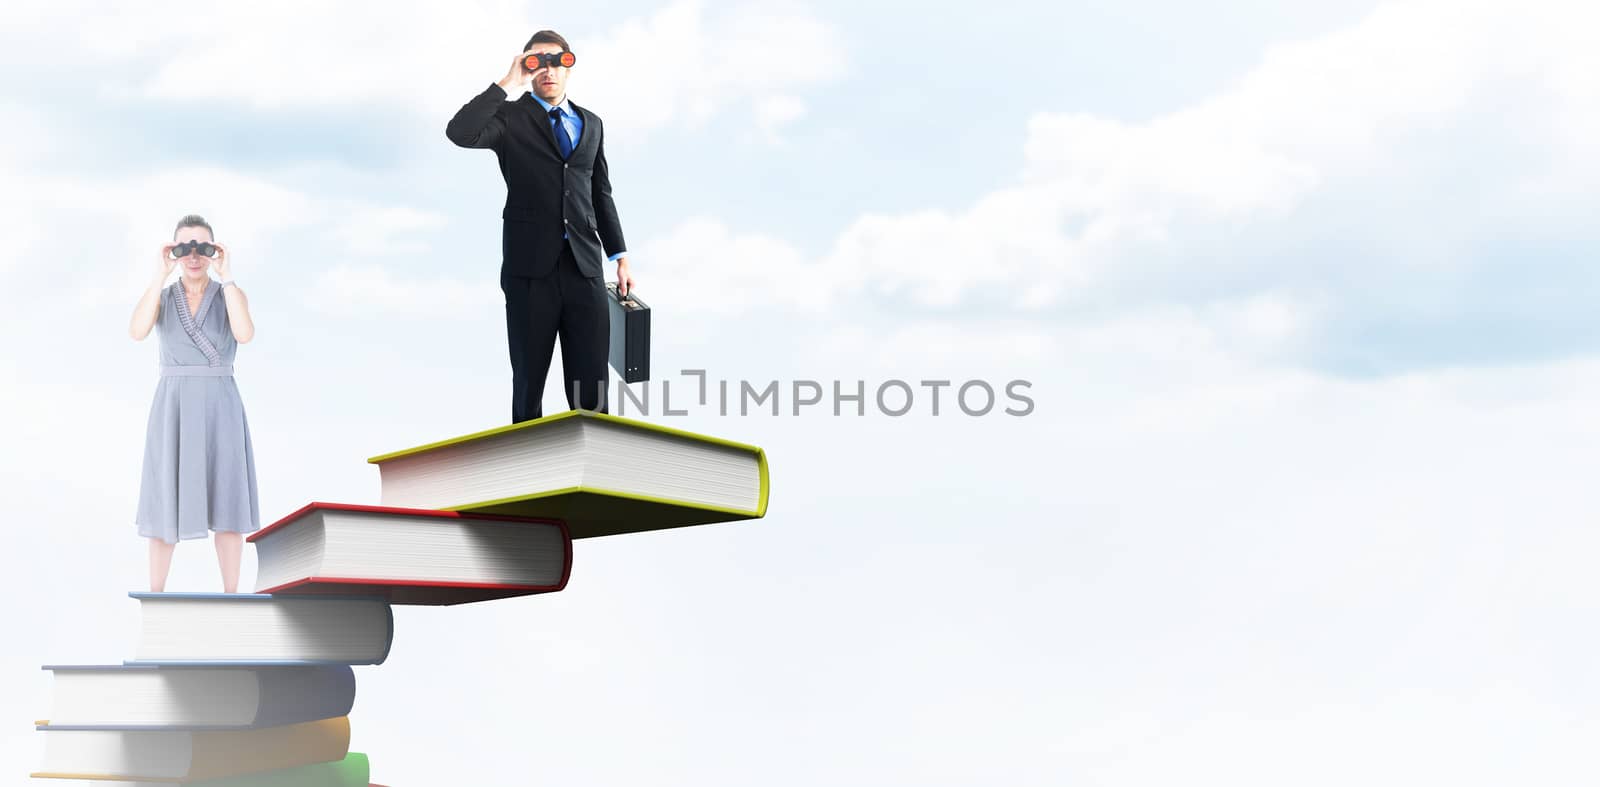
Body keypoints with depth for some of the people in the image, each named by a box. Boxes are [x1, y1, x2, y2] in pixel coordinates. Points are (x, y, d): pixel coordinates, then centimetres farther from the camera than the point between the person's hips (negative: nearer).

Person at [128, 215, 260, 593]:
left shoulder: (232, 295, 3)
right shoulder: (160, 298, 5)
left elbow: (245, 334, -19)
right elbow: (137, 332, -17)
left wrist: (226, 275, -19)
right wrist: (161, 274, -19)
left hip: (219, 408, 0)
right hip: (173, 409, 0)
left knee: (228, 503, -2)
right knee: (166, 502, 1)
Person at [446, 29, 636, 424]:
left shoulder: (591, 124, 16)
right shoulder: (510, 117, 2)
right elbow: (460, 133, -19)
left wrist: (620, 257, 15)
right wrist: (508, 84, -17)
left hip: (584, 269, 3)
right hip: (531, 270, -3)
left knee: (591, 387, 1)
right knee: (528, 381, 7)